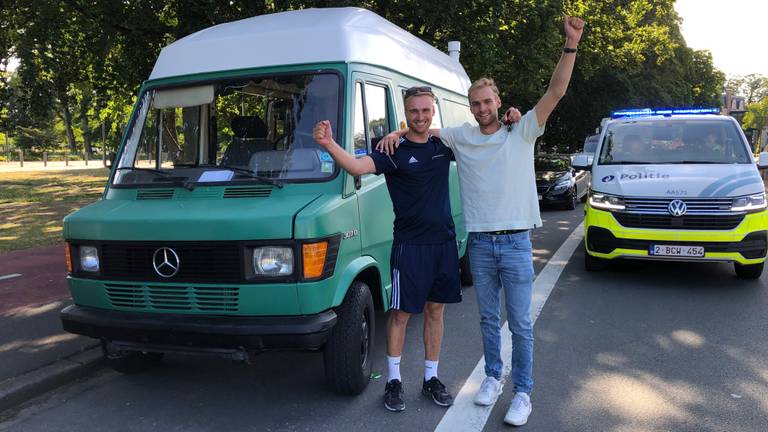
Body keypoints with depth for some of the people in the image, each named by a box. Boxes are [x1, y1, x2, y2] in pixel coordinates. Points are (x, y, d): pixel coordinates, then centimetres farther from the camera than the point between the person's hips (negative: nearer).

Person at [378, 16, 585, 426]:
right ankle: (492, 377, 32)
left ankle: (522, 392, 13)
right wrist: (398, 132, -8)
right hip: (480, 243, 3)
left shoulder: (521, 133, 0)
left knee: (520, 323, 2)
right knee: (488, 319, 15)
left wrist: (571, 45, -17)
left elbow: (555, 92, -8)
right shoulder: (460, 137, 6)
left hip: (516, 242, -2)